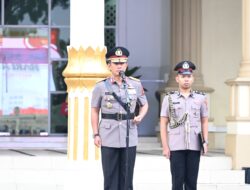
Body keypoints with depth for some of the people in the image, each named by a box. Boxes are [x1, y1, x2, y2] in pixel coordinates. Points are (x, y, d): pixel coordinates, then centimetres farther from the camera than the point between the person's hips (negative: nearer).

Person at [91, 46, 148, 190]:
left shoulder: (136, 85, 4)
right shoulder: (101, 86, 0)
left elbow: (145, 104, 17)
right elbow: (94, 111, 4)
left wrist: (140, 117, -4)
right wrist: (96, 134, -2)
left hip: (129, 137, 1)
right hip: (109, 138, -1)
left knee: (127, 177, 5)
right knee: (110, 176, 2)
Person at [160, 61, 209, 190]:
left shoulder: (201, 98, 7)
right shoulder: (169, 98, 4)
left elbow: (204, 122, 11)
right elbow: (163, 124, 3)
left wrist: (205, 142, -1)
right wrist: (165, 146, -3)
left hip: (194, 146, 1)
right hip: (176, 147, -1)